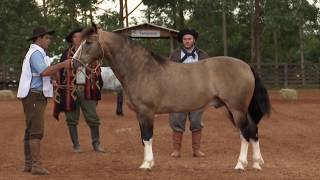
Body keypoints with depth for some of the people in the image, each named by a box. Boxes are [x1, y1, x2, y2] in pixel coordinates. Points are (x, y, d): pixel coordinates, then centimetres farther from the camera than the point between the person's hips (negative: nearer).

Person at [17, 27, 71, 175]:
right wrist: (63, 65, -23)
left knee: (31, 130, 11)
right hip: (34, 96, -11)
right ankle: (36, 165, -14)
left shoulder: (36, 53, 21)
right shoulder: (36, 53, -13)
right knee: (37, 131, -13)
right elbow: (45, 72, -27)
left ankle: (28, 164, 15)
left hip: (35, 96, 11)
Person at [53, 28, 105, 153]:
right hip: (71, 90, -1)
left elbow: (97, 71, 9)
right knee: (72, 119, 5)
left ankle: (96, 144, 10)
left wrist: (98, 86, 2)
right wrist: (61, 89, -5)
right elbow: (61, 72, 1)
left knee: (93, 118, 0)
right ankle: (76, 145, 14)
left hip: (87, 90, 1)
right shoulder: (67, 54, 1)